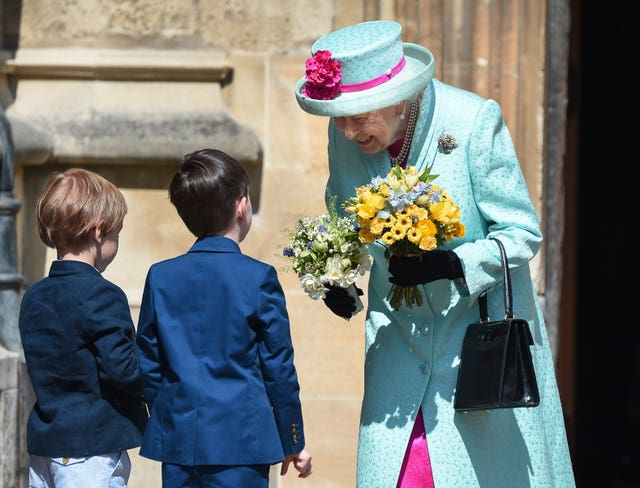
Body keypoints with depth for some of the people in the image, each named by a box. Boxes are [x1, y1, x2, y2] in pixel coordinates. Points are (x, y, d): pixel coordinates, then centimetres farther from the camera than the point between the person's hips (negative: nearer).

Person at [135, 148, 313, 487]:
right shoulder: (258, 278, -7)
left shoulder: (160, 276, 5)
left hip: (177, 440, 4)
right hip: (241, 440, -4)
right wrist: (292, 442, 7)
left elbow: (147, 364, 9)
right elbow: (278, 367, -2)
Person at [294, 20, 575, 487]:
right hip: (401, 338, 4)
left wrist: (451, 264, -30)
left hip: (483, 326, -3)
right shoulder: (345, 136, -7)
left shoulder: (475, 121, -21)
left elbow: (522, 233, -14)